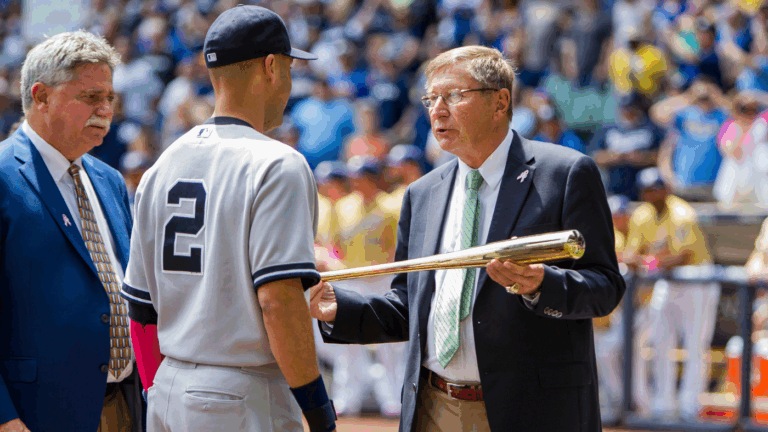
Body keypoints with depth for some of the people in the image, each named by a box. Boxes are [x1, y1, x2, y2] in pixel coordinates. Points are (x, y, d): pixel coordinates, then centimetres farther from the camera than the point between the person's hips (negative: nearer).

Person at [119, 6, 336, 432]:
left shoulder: (161, 168, 11)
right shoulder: (276, 165, -11)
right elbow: (278, 300, -20)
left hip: (169, 392, 8)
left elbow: (141, 307, 13)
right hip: (243, 398, -7)